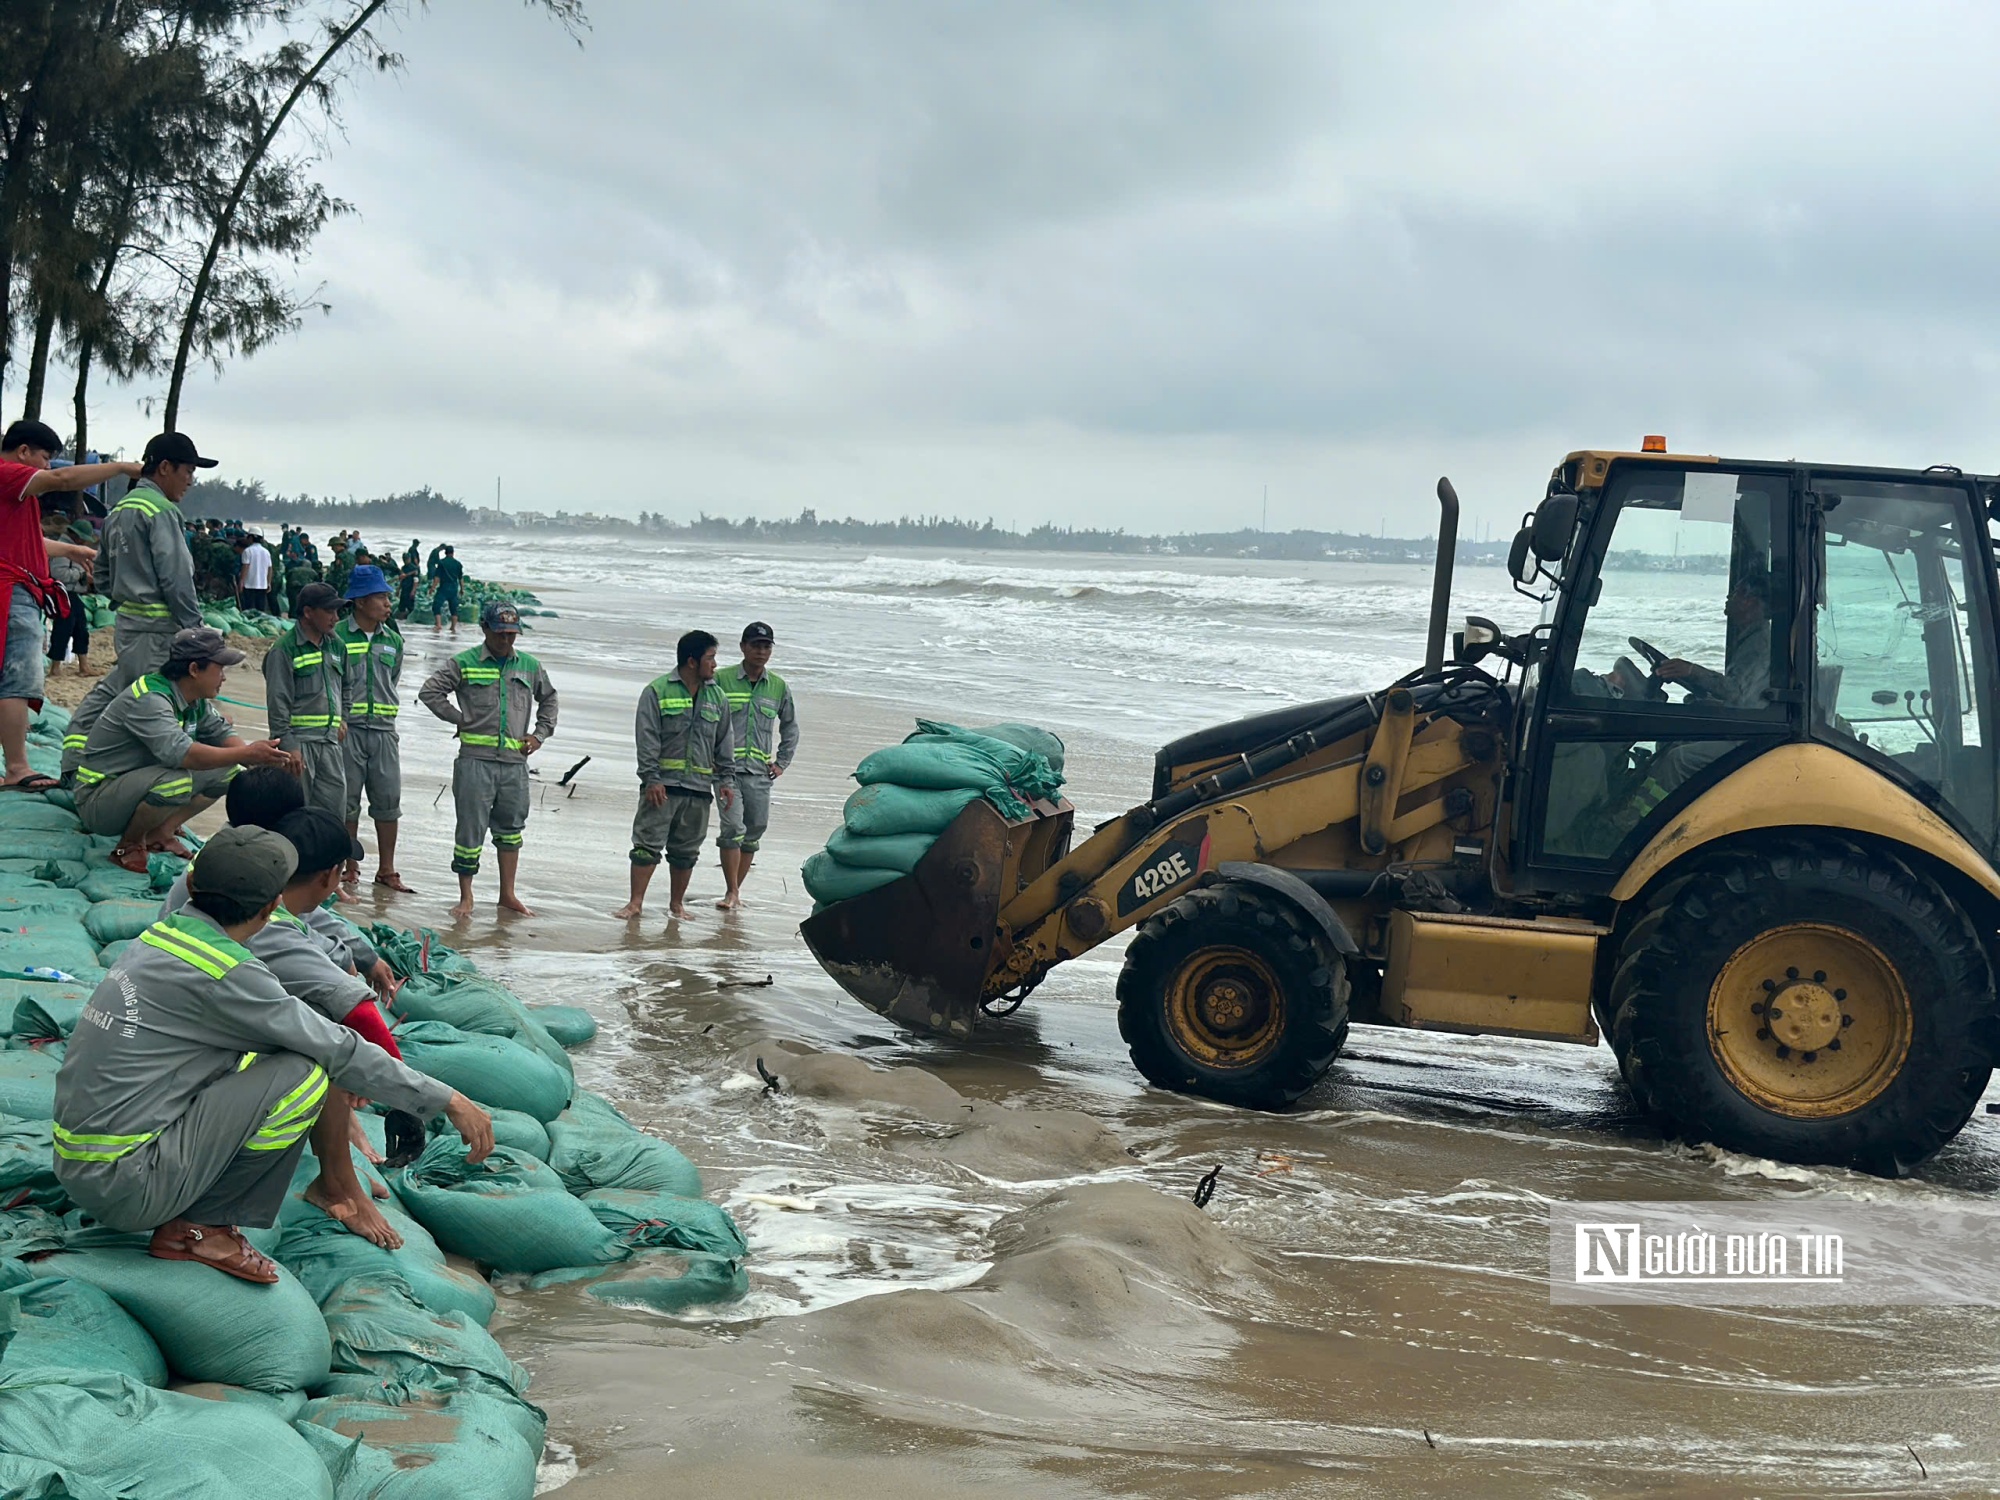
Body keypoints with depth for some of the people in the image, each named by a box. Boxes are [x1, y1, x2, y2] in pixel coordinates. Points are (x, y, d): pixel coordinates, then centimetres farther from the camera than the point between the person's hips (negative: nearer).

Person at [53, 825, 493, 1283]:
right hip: (125, 1188, -9)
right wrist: (447, 1100, -4)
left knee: (250, 1062, 20)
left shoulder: (162, 935, 7)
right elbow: (339, 1052, -12)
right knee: (303, 1075, -13)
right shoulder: (225, 974, -18)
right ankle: (198, 1226, -4)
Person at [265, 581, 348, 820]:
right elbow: (278, 702, -11)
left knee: (334, 809, 5)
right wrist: (288, 746, -16)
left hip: (330, 740, 7)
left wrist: (343, 718, 15)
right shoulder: (284, 649, -8)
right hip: (298, 740, -6)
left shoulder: (335, 646, 14)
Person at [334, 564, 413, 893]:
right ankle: (350, 870, 14)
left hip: (384, 731, 4)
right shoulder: (337, 636, -6)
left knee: (388, 801, 4)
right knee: (348, 803, 4)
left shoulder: (393, 640, 10)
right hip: (348, 731, -4)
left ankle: (386, 870, 14)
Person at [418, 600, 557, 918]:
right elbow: (430, 691, -1)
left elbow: (548, 698, 28)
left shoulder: (529, 666, 12)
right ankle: (466, 897, 8)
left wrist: (541, 734, 15)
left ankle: (508, 894, 21)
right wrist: (461, 719, -4)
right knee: (471, 828, -1)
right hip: (475, 760, -4)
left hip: (515, 762, 4)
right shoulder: (464, 663, 0)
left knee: (511, 828, 11)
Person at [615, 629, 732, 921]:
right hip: (663, 785, -4)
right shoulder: (657, 691, -3)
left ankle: (677, 903, 21)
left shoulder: (717, 697, 12)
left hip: (699, 788, 4)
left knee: (686, 850, 10)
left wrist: (725, 778, 11)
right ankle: (635, 903, -2)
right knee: (647, 843, -5)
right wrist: (651, 778, -15)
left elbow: (723, 743, 18)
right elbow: (647, 739, -8)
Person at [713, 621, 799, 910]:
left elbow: (790, 727, 24)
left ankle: (736, 890, 16)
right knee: (733, 827, -14)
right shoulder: (721, 680, 0)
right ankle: (732, 892, -9)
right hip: (726, 769, -4)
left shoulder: (779, 687, 11)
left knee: (754, 832, 5)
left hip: (759, 773, 4)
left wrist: (782, 762, 16)